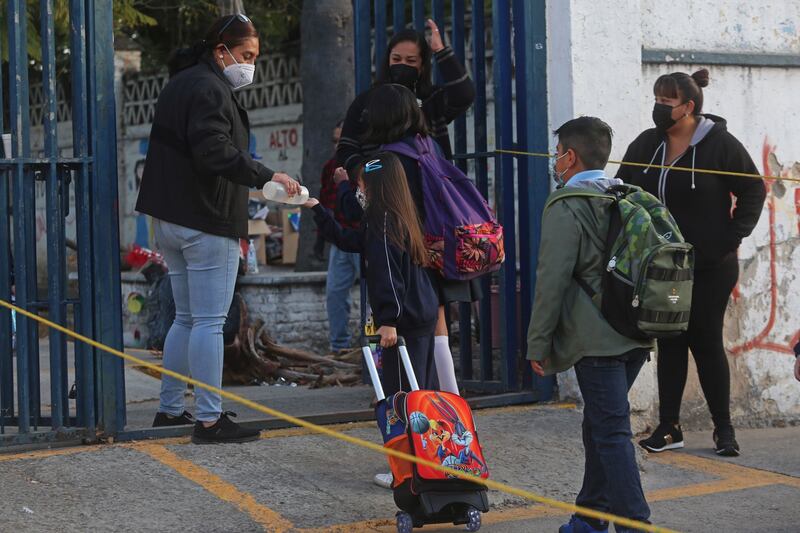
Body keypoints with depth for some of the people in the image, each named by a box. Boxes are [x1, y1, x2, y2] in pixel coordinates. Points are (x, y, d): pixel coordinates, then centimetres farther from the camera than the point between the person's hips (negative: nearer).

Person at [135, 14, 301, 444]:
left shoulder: (180, 83, 20)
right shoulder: (210, 90, -13)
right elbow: (216, 152, -26)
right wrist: (267, 177, -26)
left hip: (169, 219, 10)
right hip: (206, 222, -10)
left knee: (186, 318, 17)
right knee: (209, 322, -8)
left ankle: (169, 409, 21)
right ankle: (209, 420, -7)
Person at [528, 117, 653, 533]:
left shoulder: (566, 208, -9)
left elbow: (552, 280, -13)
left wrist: (538, 343, -7)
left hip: (596, 340, -8)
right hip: (636, 336, 8)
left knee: (612, 432, -8)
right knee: (600, 425, 17)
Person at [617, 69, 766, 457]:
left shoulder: (720, 144, -7)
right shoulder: (646, 145, 6)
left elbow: (753, 191, -1)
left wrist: (733, 235, -8)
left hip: (710, 267, -4)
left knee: (706, 343, -1)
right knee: (670, 344, 7)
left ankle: (723, 428, 10)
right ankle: (668, 428, 12)